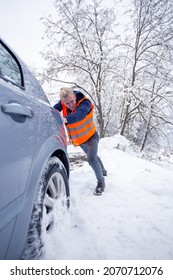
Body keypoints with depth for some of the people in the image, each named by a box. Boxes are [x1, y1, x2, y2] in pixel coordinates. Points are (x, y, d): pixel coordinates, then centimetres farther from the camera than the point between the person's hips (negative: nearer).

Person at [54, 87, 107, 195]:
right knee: (93, 156, 26)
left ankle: (101, 182, 3)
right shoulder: (63, 103, -16)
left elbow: (79, 114, -52)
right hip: (78, 139, 6)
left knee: (91, 159, -24)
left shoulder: (85, 102, -31)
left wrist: (66, 119, -70)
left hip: (91, 136, -5)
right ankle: (103, 170, 56)